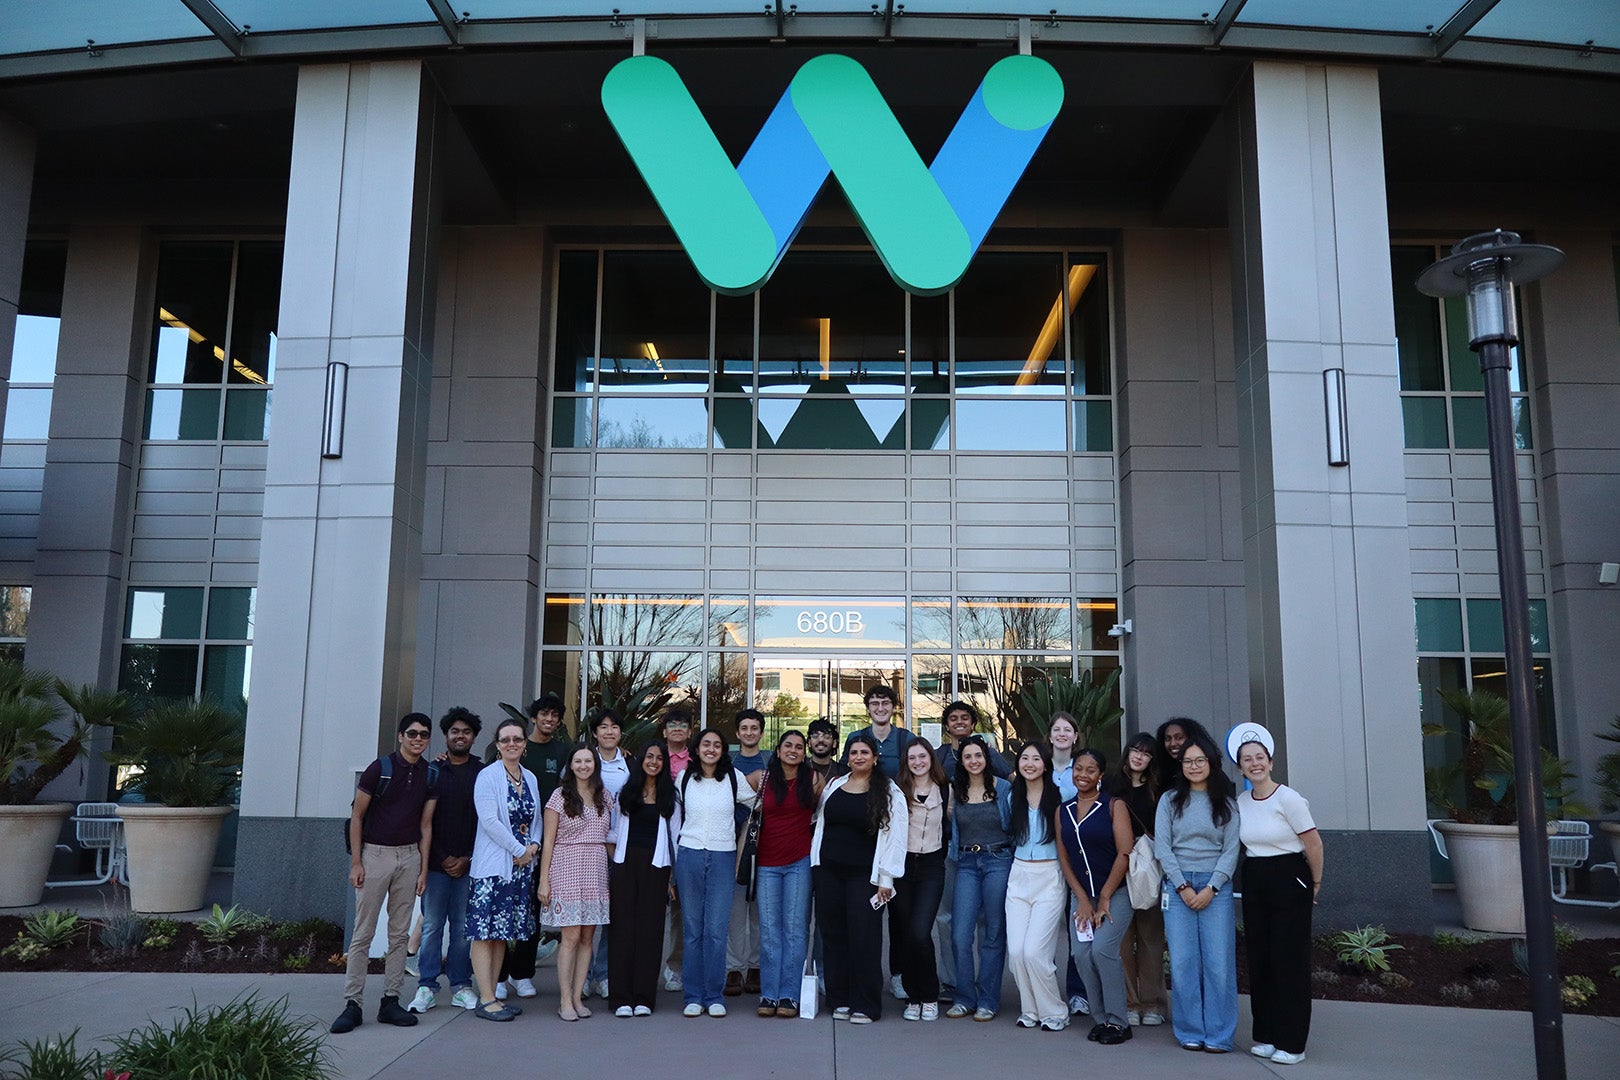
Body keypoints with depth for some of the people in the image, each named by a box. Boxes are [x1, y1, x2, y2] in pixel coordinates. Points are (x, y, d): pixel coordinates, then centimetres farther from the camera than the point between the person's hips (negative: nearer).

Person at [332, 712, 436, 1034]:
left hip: (409, 856, 4)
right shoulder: (380, 768, -7)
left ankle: (390, 1001, 15)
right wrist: (356, 862, -9)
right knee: (363, 933, -1)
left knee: (400, 933, 8)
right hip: (375, 853, -4)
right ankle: (352, 1004, 5)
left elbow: (425, 824, 10)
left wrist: (423, 869, 6)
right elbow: (357, 816, -4)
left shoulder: (430, 775, 6)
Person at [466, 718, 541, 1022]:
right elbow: (489, 820, -15)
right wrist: (519, 850, -13)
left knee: (502, 933, 10)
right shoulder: (488, 777, -7)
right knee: (484, 932, -3)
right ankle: (485, 1000, 1)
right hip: (493, 865, -6)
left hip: (522, 866, 7)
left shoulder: (530, 778, 13)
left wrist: (534, 845, -3)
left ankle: (491, 996, 17)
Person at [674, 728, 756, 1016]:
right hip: (689, 855, 1)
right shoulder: (684, 779, 7)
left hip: (723, 857, -1)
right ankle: (693, 997, 12)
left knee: (717, 930, -4)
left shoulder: (734, 779, 2)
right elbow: (675, 817, 15)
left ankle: (714, 997, 7)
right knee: (692, 930, 4)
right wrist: (675, 859, 14)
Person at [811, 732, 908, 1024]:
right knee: (834, 936, 7)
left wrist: (885, 879, -8)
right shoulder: (833, 786, 10)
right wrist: (816, 866, 12)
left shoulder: (889, 792, -3)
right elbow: (821, 824, 18)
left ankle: (864, 1005, 5)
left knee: (863, 939, -4)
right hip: (829, 871, 4)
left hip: (864, 875, -4)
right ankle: (840, 1000, 17)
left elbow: (895, 837, -5)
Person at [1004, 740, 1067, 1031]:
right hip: (1019, 876, 5)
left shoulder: (1057, 797, -5)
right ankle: (1030, 1010, 18)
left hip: (1049, 877, -4)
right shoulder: (1012, 796, 9)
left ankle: (1054, 1012, 10)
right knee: (1015, 950, -1)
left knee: (1033, 951, -10)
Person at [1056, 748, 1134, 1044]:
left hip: (1115, 894, -4)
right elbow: (1063, 857, 7)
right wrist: (1082, 899, -2)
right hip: (1081, 895, 4)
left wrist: (1105, 899, -10)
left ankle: (1118, 1022, -3)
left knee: (1102, 948, -17)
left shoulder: (1114, 806, -4)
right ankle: (1101, 1019, 7)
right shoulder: (1063, 810, 9)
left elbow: (1124, 854, -9)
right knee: (1081, 953, -8)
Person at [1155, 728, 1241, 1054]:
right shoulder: (1170, 800, 7)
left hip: (1216, 886, 0)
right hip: (1177, 886, 0)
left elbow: (1231, 850, 1)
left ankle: (1218, 1035, 6)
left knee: (1219, 961, -3)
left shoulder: (1227, 804, 6)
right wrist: (1183, 886, -7)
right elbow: (1162, 846, 2)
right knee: (1182, 961, -1)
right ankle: (1190, 1033, 8)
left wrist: (1210, 889, -9)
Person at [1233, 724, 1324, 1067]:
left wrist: (1315, 884, 1)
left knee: (1289, 961, -1)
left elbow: (1314, 844, -8)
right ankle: (1266, 1035, 21)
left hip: (1289, 880, -6)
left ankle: (1291, 1043, 8)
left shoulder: (1288, 799, -14)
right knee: (1259, 959, 10)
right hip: (1254, 883, 6)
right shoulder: (1240, 802, 4)